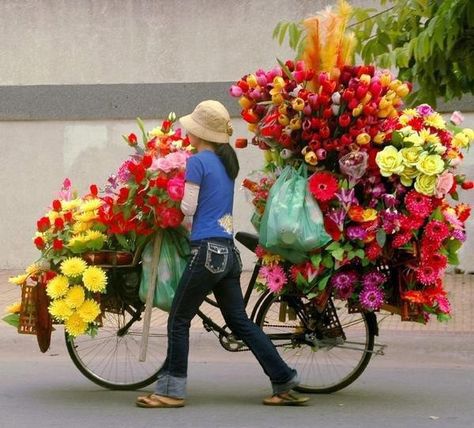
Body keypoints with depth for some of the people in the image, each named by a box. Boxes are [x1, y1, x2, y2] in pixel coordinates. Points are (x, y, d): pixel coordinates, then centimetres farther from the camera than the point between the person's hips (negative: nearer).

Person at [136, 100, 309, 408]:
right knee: (240, 322, 11)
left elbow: (188, 207, -8)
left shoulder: (198, 161, -8)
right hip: (228, 251, 8)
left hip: (208, 250, -8)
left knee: (179, 321, 2)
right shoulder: (226, 161, 15)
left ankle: (171, 391, 7)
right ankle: (285, 383, 9)